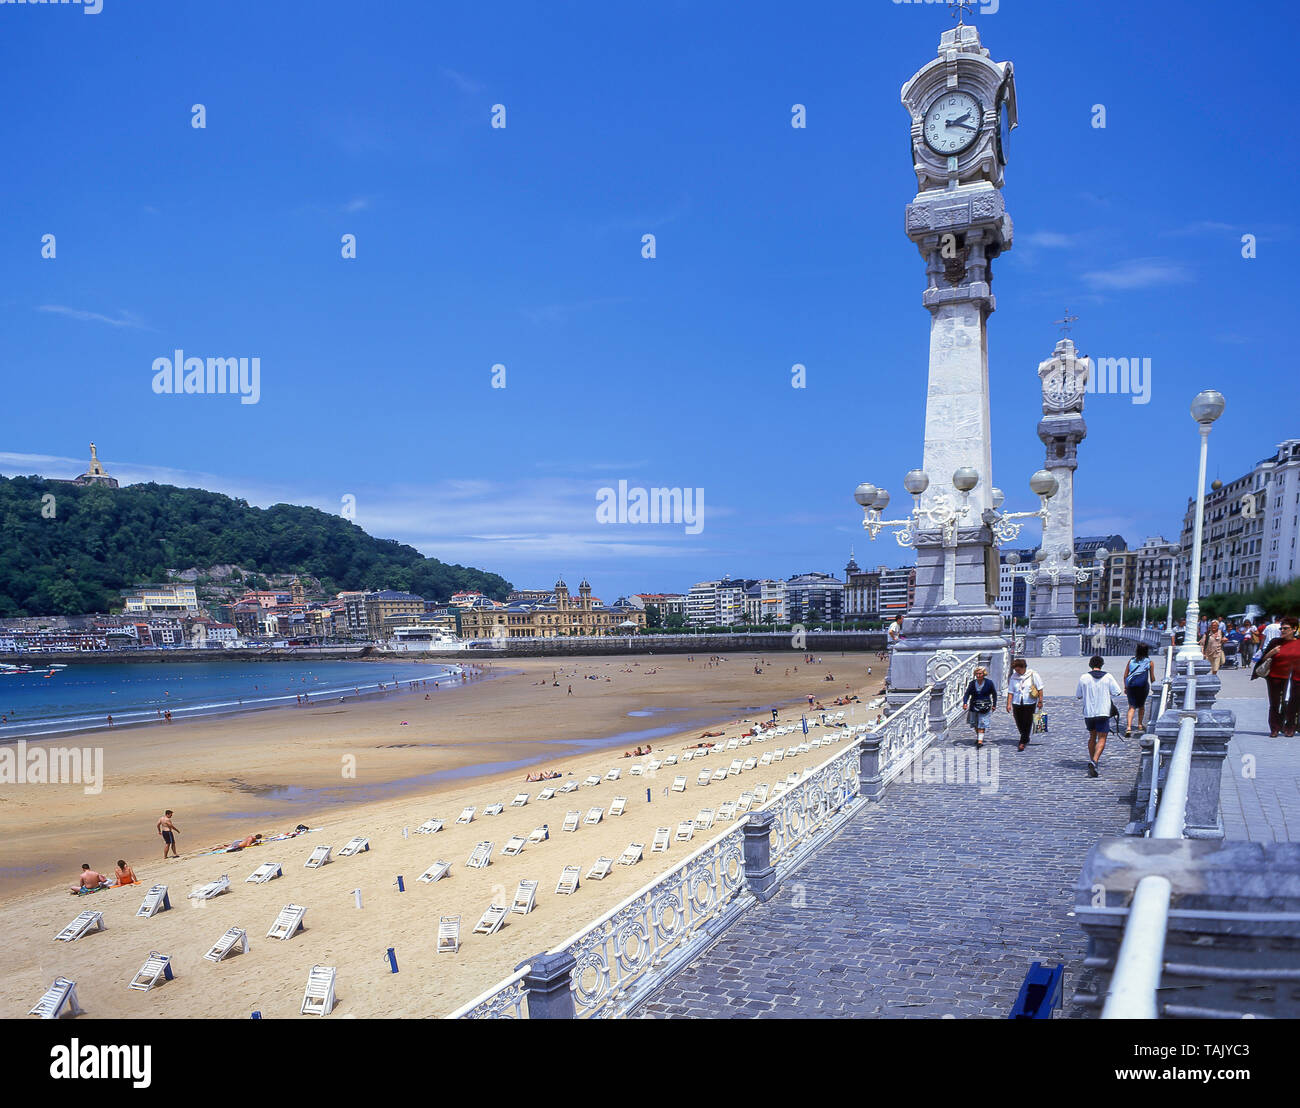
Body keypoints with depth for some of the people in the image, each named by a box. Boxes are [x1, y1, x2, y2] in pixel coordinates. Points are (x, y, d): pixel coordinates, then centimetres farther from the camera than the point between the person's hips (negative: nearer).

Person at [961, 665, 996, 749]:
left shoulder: (989, 683, -6)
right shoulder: (972, 683, -3)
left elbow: (994, 694, 6)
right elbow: (967, 693, -6)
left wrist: (994, 705, 7)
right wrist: (965, 703, -22)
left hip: (985, 706, -3)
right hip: (974, 706, 3)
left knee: (982, 723, -12)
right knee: (975, 723, 14)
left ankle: (980, 740, -15)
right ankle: (977, 737, 35)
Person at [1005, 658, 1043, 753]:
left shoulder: (1033, 674, -3)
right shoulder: (1013, 677, 5)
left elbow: (1040, 688, 2)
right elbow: (1010, 691, 7)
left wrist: (1040, 701, -1)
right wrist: (1009, 704, 1)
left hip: (1030, 703, -3)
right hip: (1017, 703, 3)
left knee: (1027, 723, -6)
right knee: (1019, 724, 6)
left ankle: (1022, 742, 1)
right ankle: (1026, 739, 28)